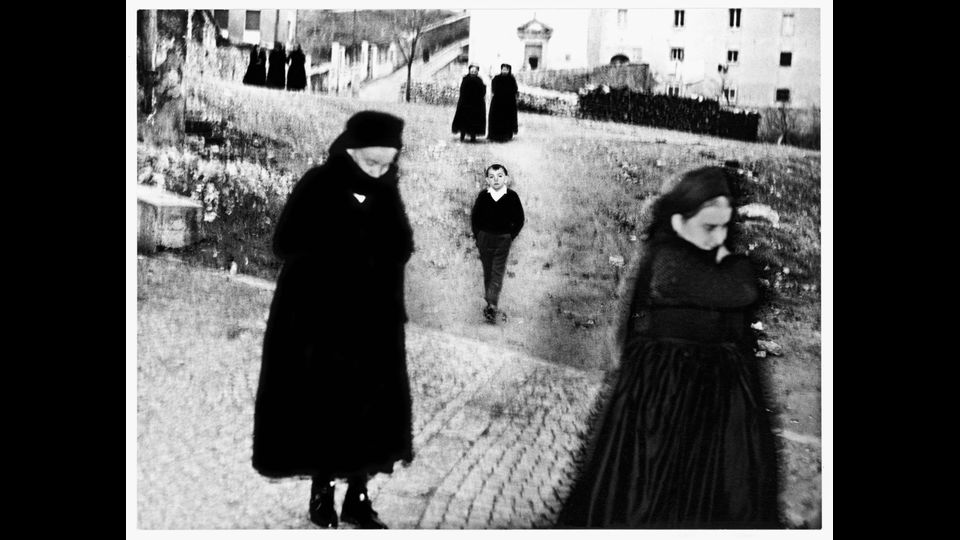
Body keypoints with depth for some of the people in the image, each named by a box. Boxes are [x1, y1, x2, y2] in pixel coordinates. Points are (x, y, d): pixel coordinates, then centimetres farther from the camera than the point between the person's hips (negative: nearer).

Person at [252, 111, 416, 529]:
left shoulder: (386, 193, 2)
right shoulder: (317, 187, -12)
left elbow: (402, 250, 0)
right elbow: (285, 246, -16)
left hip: (373, 322, 4)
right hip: (317, 321, -4)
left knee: (370, 410, 9)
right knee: (322, 409, 6)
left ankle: (357, 498, 23)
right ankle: (322, 493, 23)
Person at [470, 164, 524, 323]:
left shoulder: (512, 196, -6)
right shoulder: (483, 196, -2)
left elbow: (519, 220, 2)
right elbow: (474, 218, 7)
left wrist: (510, 237, -2)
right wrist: (478, 237, 3)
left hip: (503, 240, -2)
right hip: (484, 239, 2)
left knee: (497, 274, -7)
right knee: (488, 273, 9)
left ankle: (491, 306, -11)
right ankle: (492, 306, 17)